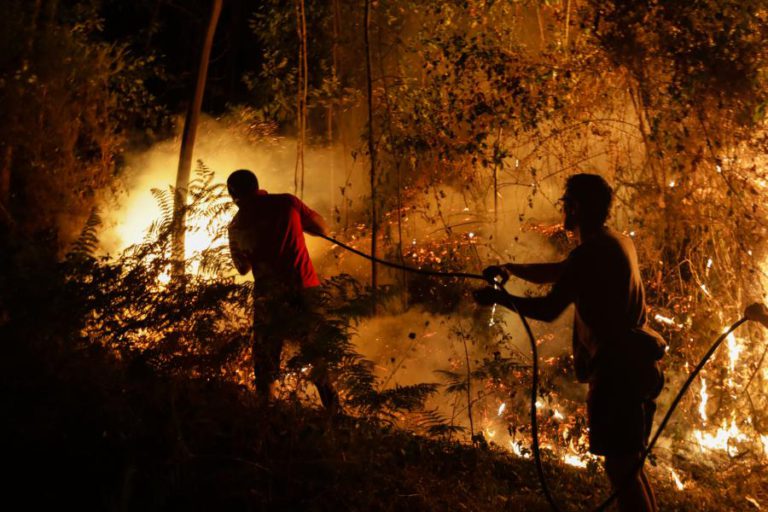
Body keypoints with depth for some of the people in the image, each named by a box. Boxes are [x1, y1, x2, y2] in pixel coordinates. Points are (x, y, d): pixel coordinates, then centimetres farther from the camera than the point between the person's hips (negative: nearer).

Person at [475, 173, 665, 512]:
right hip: (636, 366, 10)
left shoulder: (590, 253, -16)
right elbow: (561, 273, 23)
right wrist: (511, 268, 18)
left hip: (616, 370, -10)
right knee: (629, 463, 19)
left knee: (619, 465, -5)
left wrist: (499, 298, -3)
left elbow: (548, 310, -15)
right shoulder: (619, 243, 14)